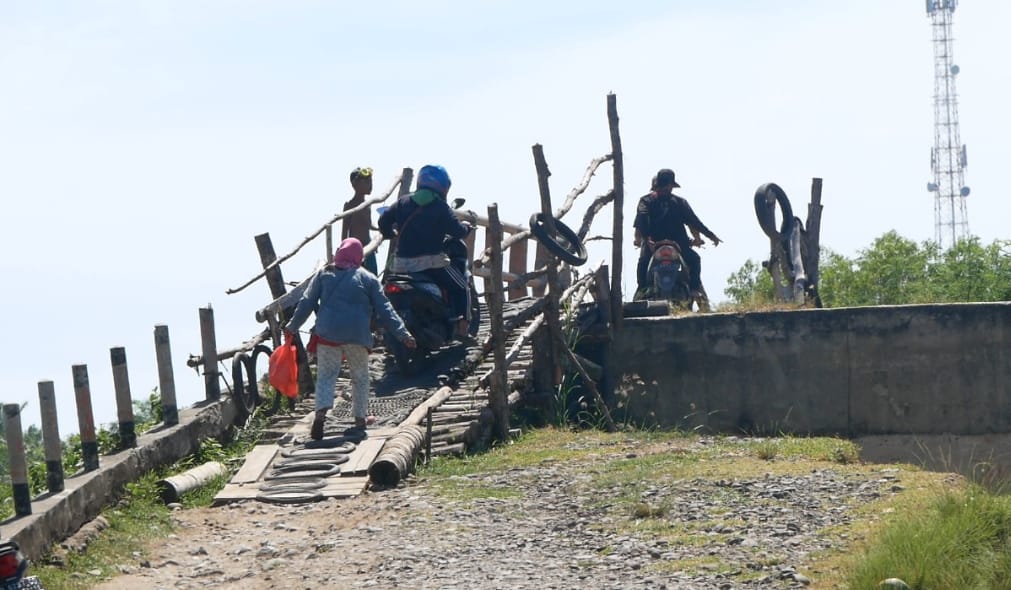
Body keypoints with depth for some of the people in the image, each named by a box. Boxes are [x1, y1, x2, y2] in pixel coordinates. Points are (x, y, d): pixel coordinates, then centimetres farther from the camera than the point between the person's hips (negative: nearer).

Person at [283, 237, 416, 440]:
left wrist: (292, 326, 20)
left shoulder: (323, 275, 9)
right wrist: (403, 334, 6)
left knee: (326, 375, 2)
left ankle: (321, 411, -21)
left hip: (328, 333, 1)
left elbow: (306, 303, 9)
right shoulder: (368, 279, 6)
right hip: (358, 336, -1)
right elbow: (384, 310, 3)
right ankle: (360, 417, 22)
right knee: (360, 376, 16)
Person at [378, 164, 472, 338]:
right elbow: (457, 230, -7)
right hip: (431, 263, -5)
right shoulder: (439, 206, -4)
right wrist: (466, 227, 15)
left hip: (402, 264, 5)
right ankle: (461, 328, -1)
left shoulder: (403, 202, 10)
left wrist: (390, 233, 31)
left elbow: (384, 220, 10)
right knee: (461, 288, 10)